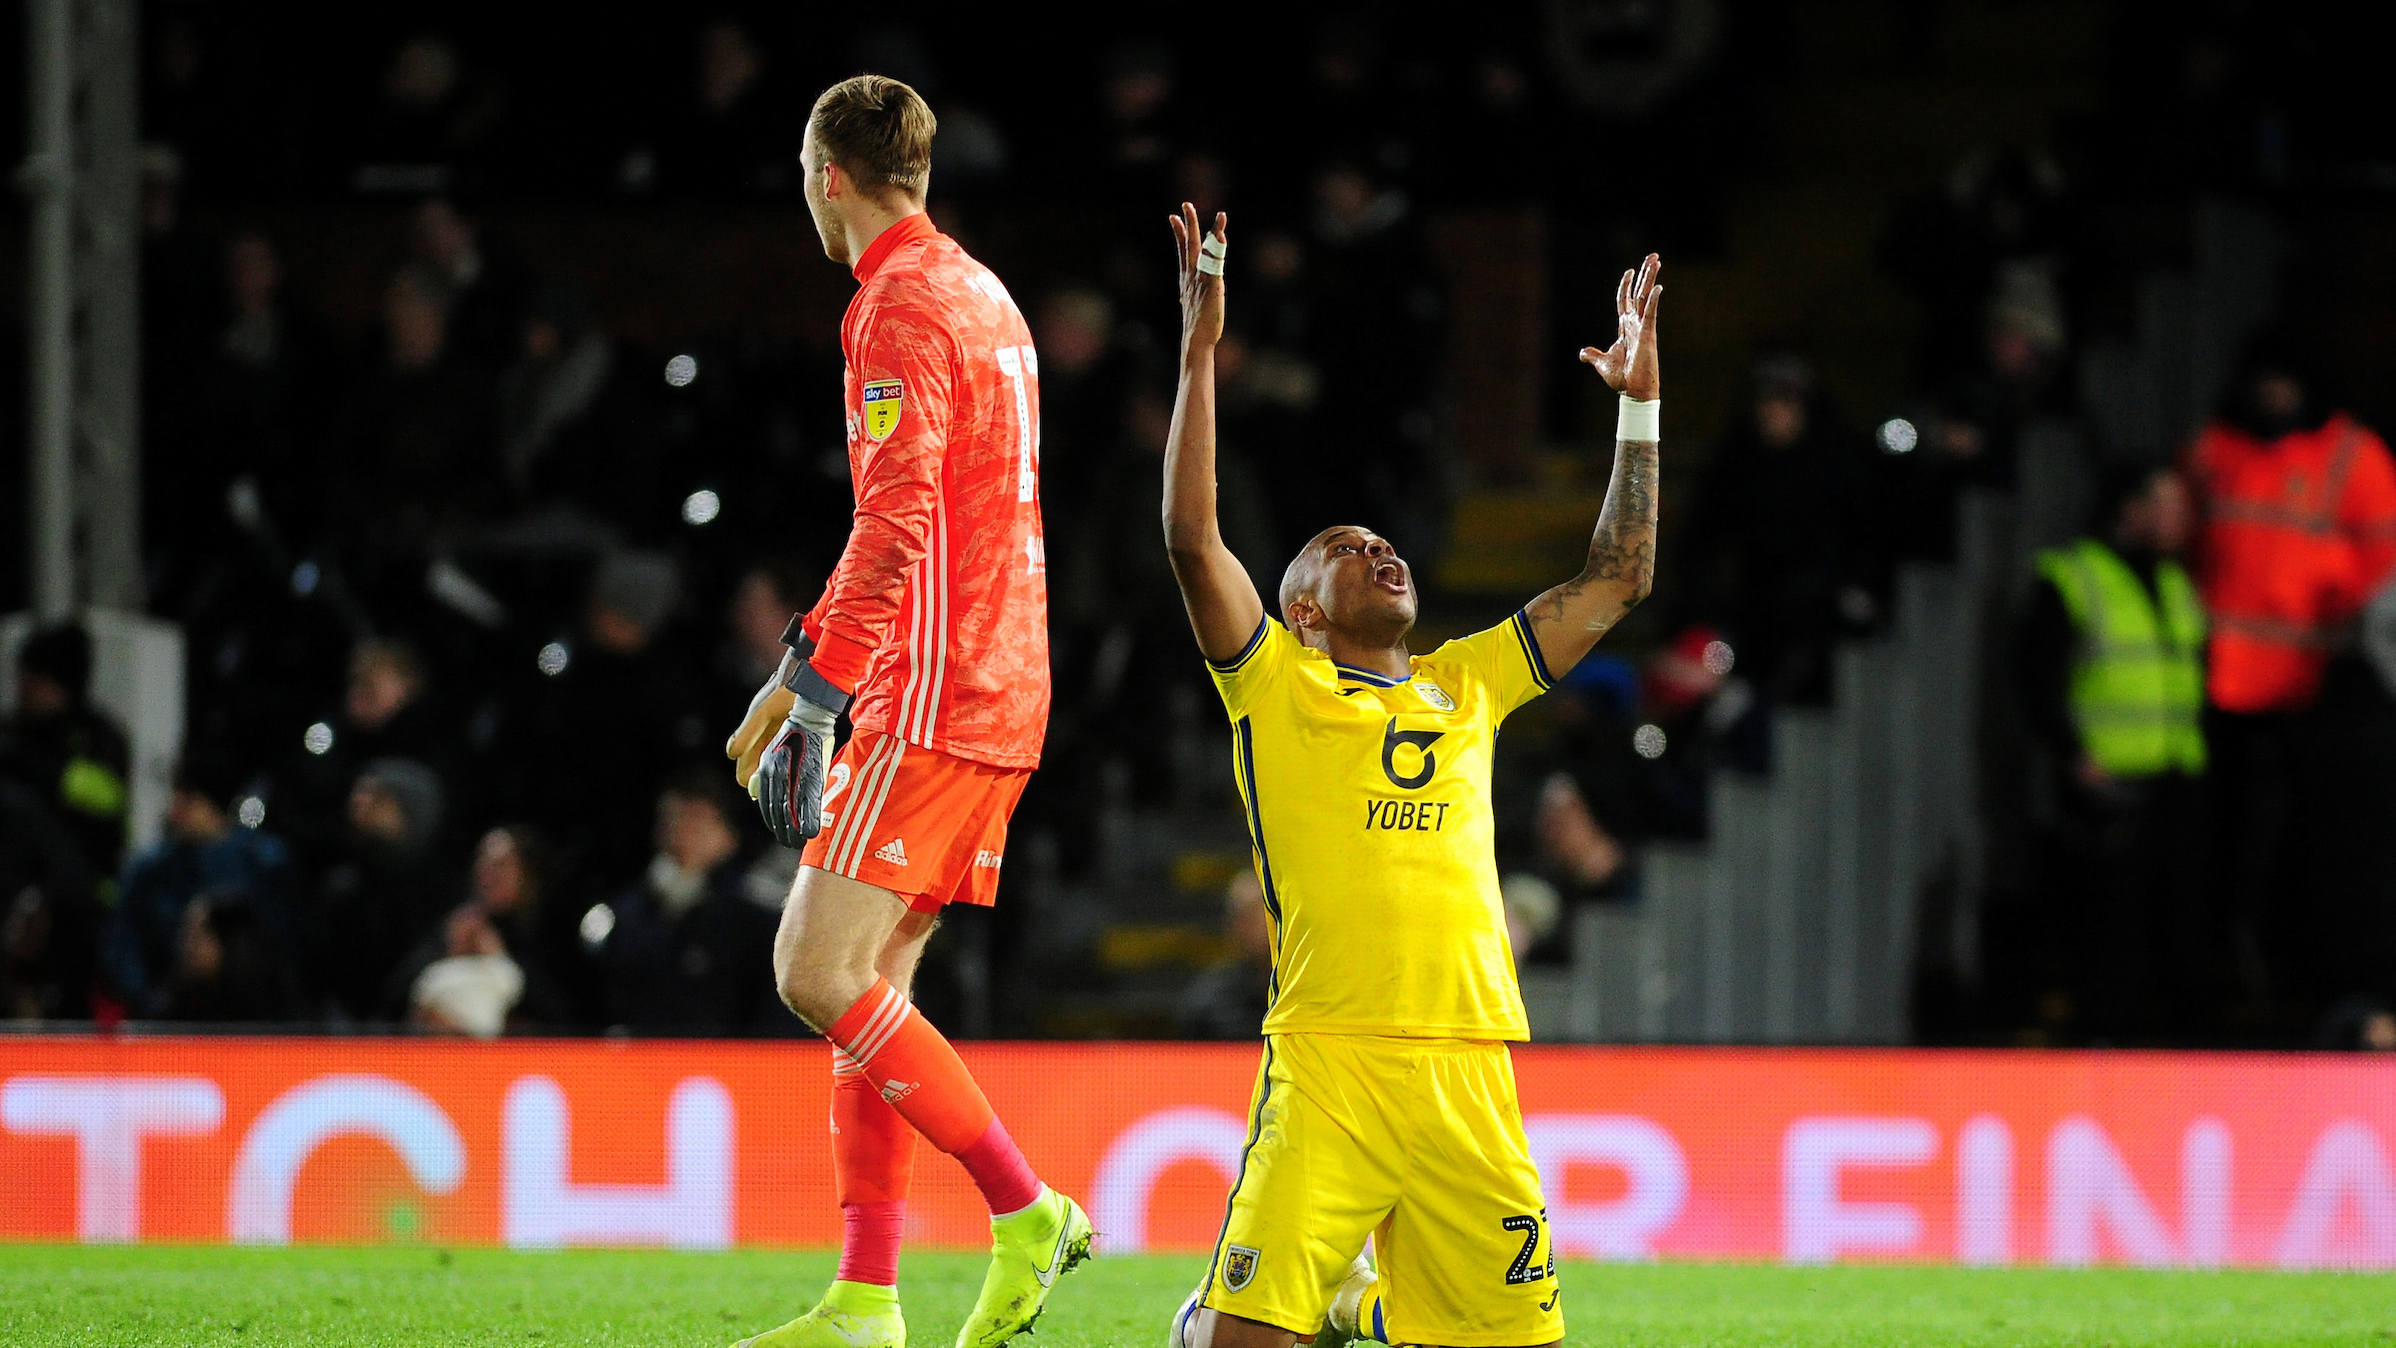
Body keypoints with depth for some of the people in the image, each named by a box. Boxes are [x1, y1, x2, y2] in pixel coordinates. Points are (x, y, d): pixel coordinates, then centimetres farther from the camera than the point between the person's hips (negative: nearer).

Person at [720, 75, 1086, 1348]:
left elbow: (898, 527, -21)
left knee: (817, 975, -12)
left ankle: (1026, 1209, -12)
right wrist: (830, 665, 28)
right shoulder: (981, 297, 19)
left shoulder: (902, 309, -12)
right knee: (867, 984, 8)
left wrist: (804, 683, -20)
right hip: (998, 694, 10)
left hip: (931, 703, -10)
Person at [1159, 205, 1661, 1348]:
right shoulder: (1277, 686, 9)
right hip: (1326, 1068, -4)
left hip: (1468, 1074, 4)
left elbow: (1617, 580, 25)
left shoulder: (1465, 686, 21)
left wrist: (1639, 402, 23)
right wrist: (1200, 353, -6)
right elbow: (1192, 541, -3)